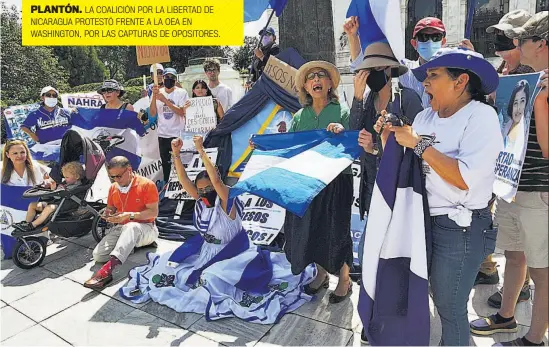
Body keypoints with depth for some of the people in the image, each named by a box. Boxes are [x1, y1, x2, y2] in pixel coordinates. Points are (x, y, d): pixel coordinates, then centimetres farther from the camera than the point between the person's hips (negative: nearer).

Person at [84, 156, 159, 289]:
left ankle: (107, 269, -53)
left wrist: (130, 215, -24)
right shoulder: (113, 188, 9)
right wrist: (108, 214, -4)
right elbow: (110, 208, 22)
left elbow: (153, 212, -12)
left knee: (131, 227, -43)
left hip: (144, 229, -6)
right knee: (98, 255, -19)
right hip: (121, 228, 6)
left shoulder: (147, 185, -10)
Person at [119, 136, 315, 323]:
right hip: (205, 249, 6)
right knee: (171, 263, 2)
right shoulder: (201, 201, -5)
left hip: (231, 252, -6)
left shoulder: (227, 203, -22)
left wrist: (201, 151, -40)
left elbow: (216, 180, -38)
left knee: (213, 277, -28)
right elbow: (184, 180, -13)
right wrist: (176, 155, -26)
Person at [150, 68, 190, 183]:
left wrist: (165, 100, -21)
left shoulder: (182, 92, -3)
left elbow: (182, 112, -15)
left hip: (178, 134, -3)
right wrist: (154, 96, -18)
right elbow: (153, 113, -4)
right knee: (165, 163, 13)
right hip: (162, 134, 3)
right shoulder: (157, 92, 5)